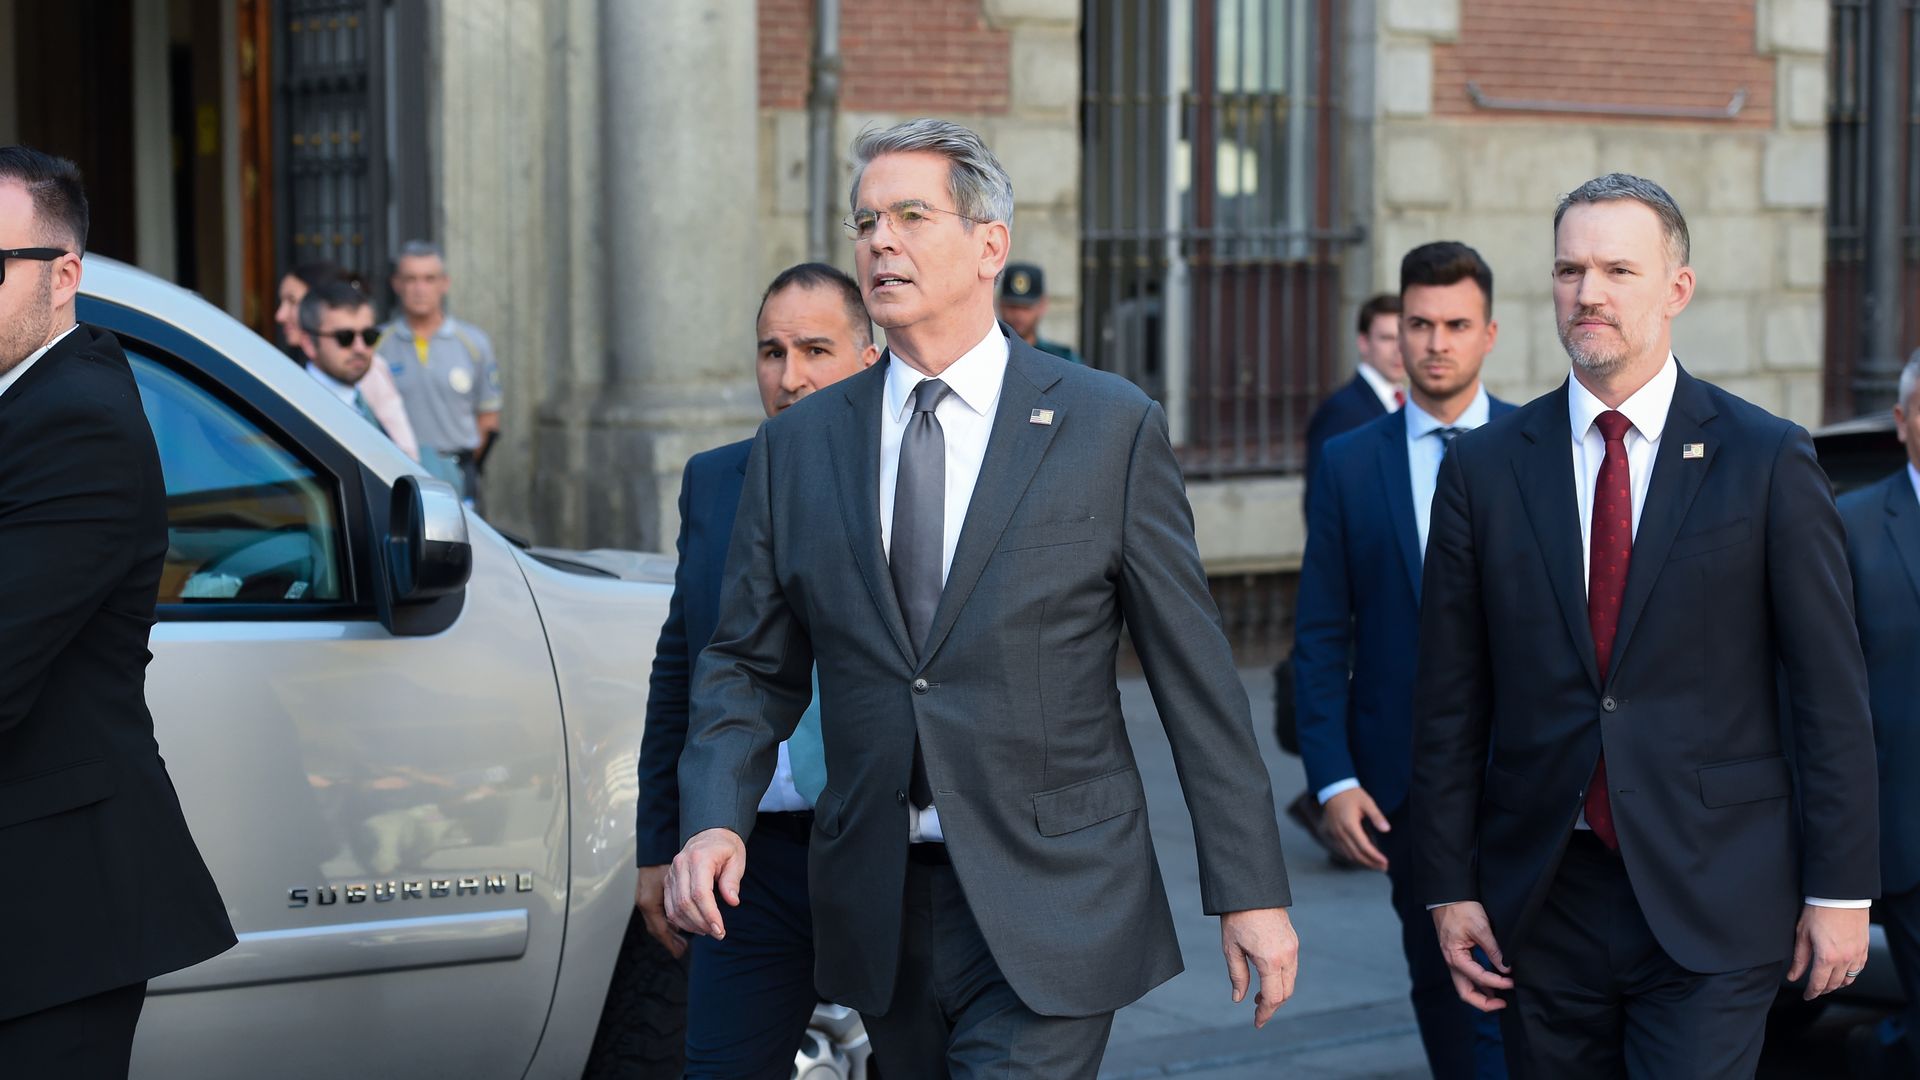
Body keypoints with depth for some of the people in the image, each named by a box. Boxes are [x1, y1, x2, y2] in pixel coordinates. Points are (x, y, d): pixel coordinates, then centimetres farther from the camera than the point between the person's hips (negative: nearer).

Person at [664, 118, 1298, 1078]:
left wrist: (1250, 891, -2)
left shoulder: (1110, 426, -2)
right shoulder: (797, 447, 7)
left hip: (1049, 904, -3)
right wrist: (714, 821, -9)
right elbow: (750, 667, 10)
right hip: (877, 913, 4)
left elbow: (1194, 673, -1)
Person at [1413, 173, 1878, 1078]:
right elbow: (1449, 703, 7)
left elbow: (1830, 693, -1)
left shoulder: (1769, 462, -1)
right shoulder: (1483, 469, 5)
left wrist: (1840, 890, -3)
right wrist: (1449, 886, 4)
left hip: (1712, 902, -2)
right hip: (1543, 898, 3)